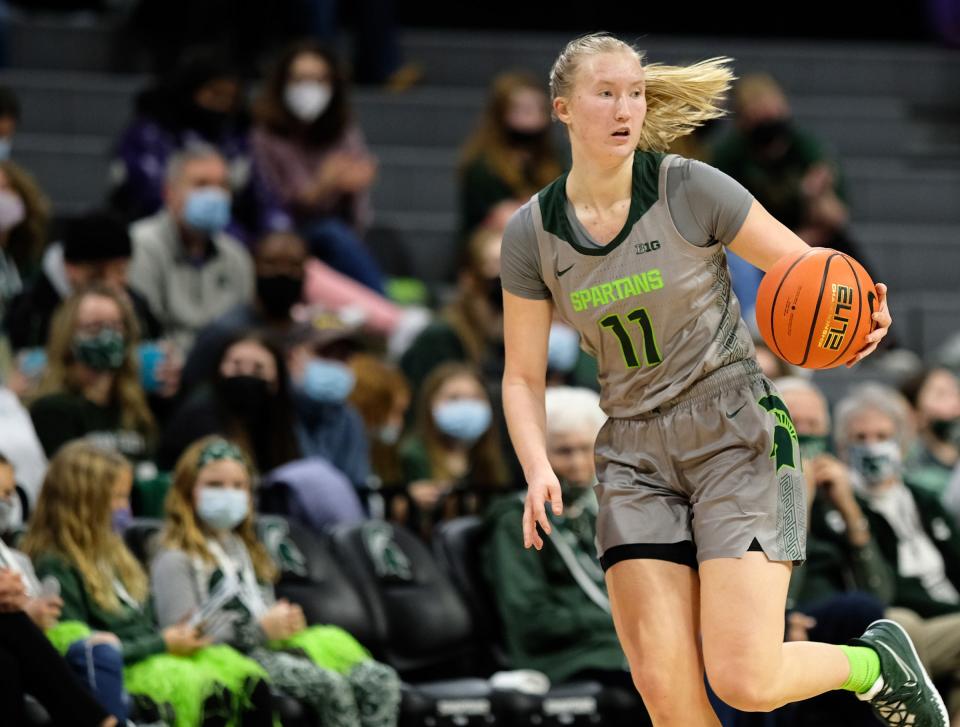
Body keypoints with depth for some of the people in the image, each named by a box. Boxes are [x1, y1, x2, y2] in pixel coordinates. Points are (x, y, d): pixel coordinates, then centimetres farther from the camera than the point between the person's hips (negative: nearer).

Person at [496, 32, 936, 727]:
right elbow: (523, 377, 8)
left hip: (738, 438, -3)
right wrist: (538, 469, -10)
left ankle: (874, 661, 17)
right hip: (635, 455, 3)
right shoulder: (532, 234, 0)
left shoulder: (691, 189, -9)